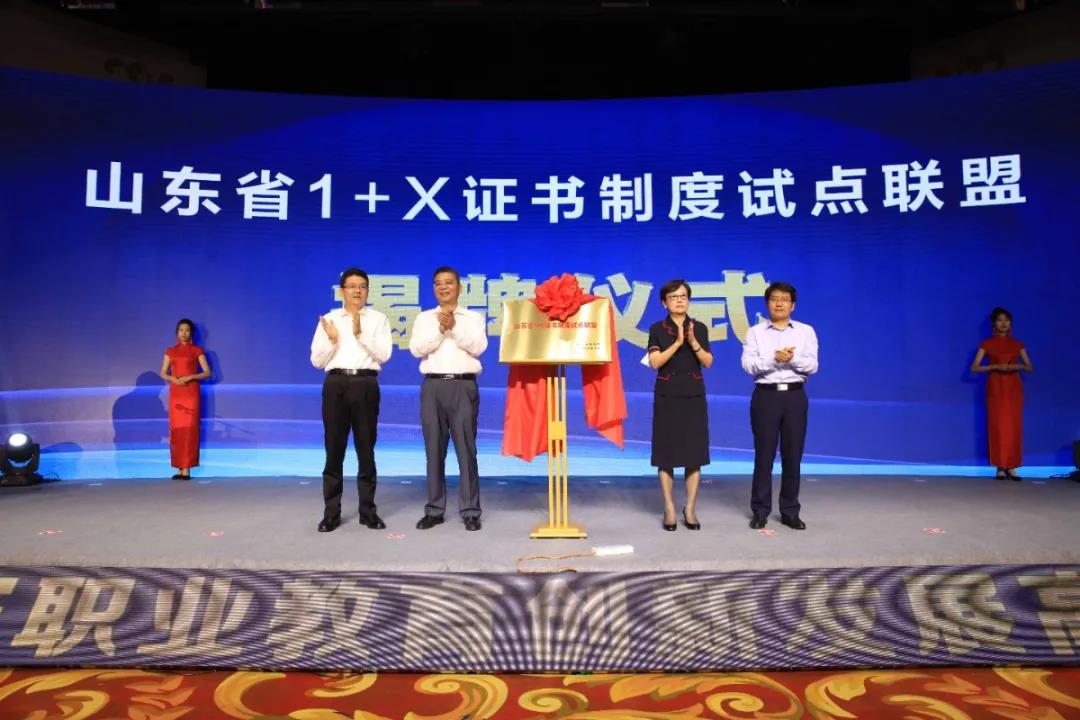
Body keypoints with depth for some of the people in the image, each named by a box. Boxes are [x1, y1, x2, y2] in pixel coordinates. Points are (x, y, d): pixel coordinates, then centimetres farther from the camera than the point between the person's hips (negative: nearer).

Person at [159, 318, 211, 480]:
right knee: (176, 429, 0)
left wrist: (190, 377, -14)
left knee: (189, 429, -8)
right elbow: (163, 374, 12)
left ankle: (187, 469, -7)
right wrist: (173, 379, -9)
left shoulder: (197, 350, 4)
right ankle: (179, 468, 4)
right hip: (175, 393, 3)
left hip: (191, 392, -3)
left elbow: (207, 372, 0)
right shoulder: (171, 351, 12)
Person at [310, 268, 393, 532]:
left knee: (366, 449, 4)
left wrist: (361, 334, -12)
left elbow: (384, 354, -3)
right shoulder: (329, 319, 12)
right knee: (334, 449, 2)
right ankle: (331, 512, 9)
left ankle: (368, 511, 11)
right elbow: (317, 360, 8)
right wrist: (331, 339, -9)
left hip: (365, 384, -1)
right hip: (336, 384, 1)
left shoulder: (378, 319, 9)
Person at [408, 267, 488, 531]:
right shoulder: (424, 318, 14)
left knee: (466, 448, -3)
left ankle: (470, 511, 3)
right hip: (433, 386, 2)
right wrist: (439, 329, -11)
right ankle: (434, 509, 12)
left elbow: (478, 347, -5)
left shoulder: (473, 317, 11)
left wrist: (454, 328, -13)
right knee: (434, 449, 4)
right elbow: (416, 349, 0)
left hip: (463, 386, -2)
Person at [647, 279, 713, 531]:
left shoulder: (700, 328, 6)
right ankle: (669, 509, 9)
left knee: (694, 452, 2)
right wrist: (677, 343, -19)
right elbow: (655, 362, -11)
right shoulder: (657, 329, 0)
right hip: (667, 395, -2)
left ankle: (690, 508, 12)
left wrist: (693, 342, -17)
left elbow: (708, 362, -2)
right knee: (667, 452, 0)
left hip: (694, 395, 2)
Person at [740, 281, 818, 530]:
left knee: (793, 455, 5)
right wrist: (774, 359, -22)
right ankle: (760, 510, 12)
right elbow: (748, 364, -8)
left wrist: (793, 360, -20)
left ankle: (790, 512, 16)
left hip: (795, 396, 1)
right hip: (766, 396, -1)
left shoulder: (806, 331, 8)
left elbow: (812, 366, -2)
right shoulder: (755, 332, 5)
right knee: (764, 455, 2)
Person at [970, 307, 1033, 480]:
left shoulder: (1017, 344, 10)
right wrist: (995, 366, -16)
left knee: (1014, 426, -2)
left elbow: (1030, 367, 10)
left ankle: (1011, 467, 3)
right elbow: (974, 368, -4)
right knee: (997, 426, -6)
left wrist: (1018, 366, -11)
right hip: (996, 387, -2)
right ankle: (1000, 467, -1)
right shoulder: (987, 343, 2)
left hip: (1014, 387, 2)